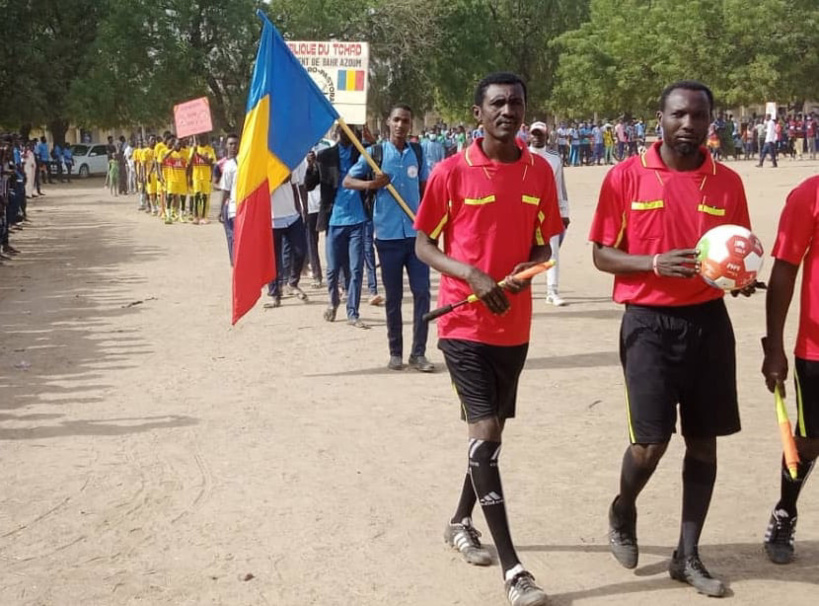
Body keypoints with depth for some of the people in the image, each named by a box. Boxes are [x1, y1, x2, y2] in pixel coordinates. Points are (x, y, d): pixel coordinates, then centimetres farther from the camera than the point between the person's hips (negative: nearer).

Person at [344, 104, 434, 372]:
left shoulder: (418, 152, 6)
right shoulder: (375, 153, -1)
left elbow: (425, 189, 14)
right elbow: (347, 181, 2)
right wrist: (371, 184, -16)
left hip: (417, 232, 2)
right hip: (388, 234, -2)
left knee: (422, 292, -3)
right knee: (393, 297, 6)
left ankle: (418, 352, 4)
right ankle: (395, 353, 16)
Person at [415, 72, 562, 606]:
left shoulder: (540, 171, 3)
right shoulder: (452, 172, -8)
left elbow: (543, 243, 11)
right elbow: (423, 244, -3)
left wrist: (527, 269, -12)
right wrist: (472, 275, -19)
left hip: (514, 324, 5)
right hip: (465, 322, -5)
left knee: (494, 429, 16)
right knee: (485, 432, -9)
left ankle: (461, 522, 39)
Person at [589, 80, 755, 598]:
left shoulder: (728, 182, 4)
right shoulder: (626, 177, -5)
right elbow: (602, 255, -2)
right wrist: (656, 264, -19)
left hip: (708, 320, 4)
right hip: (650, 321, -3)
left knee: (703, 440, 7)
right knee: (651, 439, -7)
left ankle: (688, 556, 21)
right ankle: (623, 510, 27)